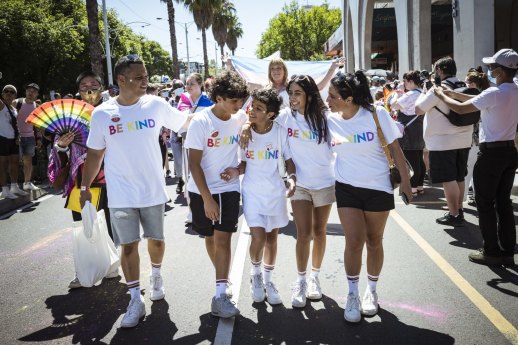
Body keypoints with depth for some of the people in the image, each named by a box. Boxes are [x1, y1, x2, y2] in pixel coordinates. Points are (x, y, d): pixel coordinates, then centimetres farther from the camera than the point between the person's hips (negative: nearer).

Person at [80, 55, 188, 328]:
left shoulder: (156, 105, -6)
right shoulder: (102, 114, -6)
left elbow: (186, 124, 5)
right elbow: (94, 153, 3)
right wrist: (85, 187, 3)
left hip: (153, 190, 1)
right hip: (121, 194, -1)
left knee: (156, 239, 15)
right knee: (128, 245, 2)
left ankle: (156, 276, 44)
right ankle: (136, 300, 14)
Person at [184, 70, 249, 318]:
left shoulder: (241, 118, -5)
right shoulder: (201, 122, -15)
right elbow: (194, 163, -14)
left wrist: (237, 168, -4)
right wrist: (207, 198, -17)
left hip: (229, 188, 1)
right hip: (202, 190, -1)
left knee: (222, 239, -7)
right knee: (210, 238, 13)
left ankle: (220, 296, -6)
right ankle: (222, 278, 35)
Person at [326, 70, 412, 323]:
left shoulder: (376, 114, -13)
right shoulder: (329, 121, -7)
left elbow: (395, 148, -6)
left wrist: (405, 181, -4)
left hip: (378, 187, -1)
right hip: (347, 188, 1)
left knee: (374, 242, 11)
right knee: (353, 241, -7)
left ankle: (371, 291, 32)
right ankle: (353, 295, 13)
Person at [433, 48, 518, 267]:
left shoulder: (494, 93, -20)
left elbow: (461, 109, -16)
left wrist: (442, 96, 1)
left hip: (491, 152, -8)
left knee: (485, 203, 4)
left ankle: (491, 252, 10)